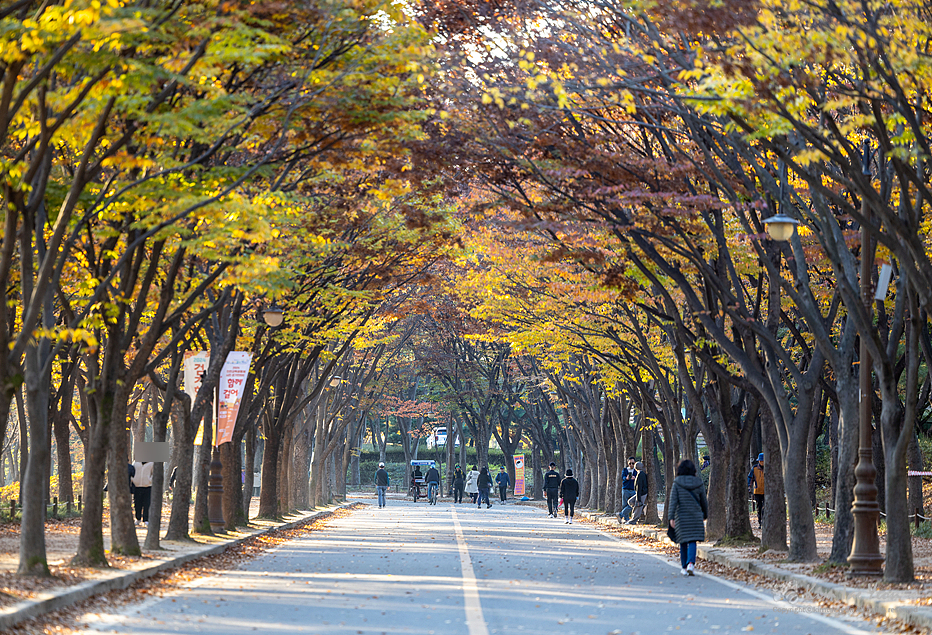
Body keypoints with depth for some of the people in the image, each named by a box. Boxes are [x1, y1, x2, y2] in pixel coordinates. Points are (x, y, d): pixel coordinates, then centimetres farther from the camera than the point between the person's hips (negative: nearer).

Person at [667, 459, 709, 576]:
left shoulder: (677, 483, -4)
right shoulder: (698, 483, 1)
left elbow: (673, 501, -9)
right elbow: (704, 501, 9)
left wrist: (671, 517, -9)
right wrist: (705, 514, 24)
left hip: (681, 516, 0)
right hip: (696, 516, 0)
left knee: (683, 542, 10)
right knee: (692, 541, 0)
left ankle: (685, 567, 14)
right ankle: (691, 563, -21)